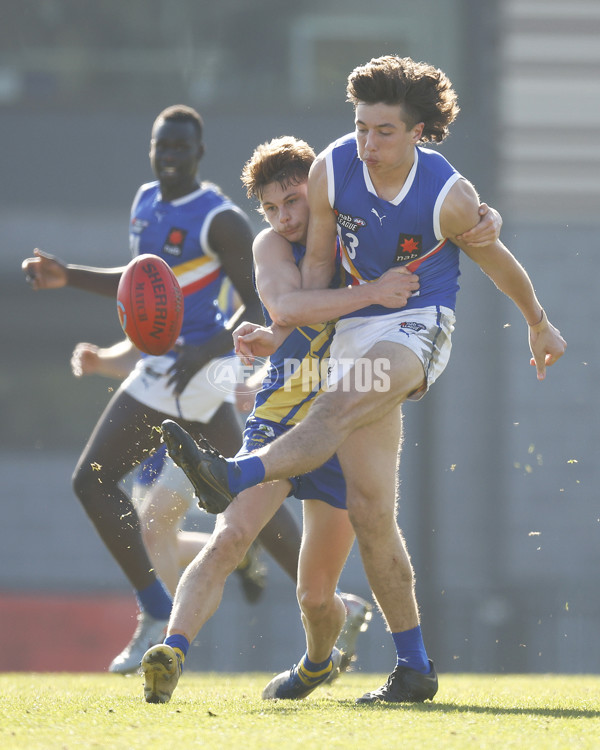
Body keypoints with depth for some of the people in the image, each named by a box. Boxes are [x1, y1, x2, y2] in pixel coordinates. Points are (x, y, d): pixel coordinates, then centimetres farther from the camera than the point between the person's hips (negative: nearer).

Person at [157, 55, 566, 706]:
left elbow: (496, 262, 6)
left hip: (419, 327, -4)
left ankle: (232, 478, -54)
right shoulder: (332, 171, -5)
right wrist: (284, 331, -8)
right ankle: (414, 668, 1)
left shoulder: (449, 196, -12)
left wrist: (539, 326, 20)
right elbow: (317, 262, 6)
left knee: (338, 408, -36)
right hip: (355, 329, 4)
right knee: (369, 509, -4)